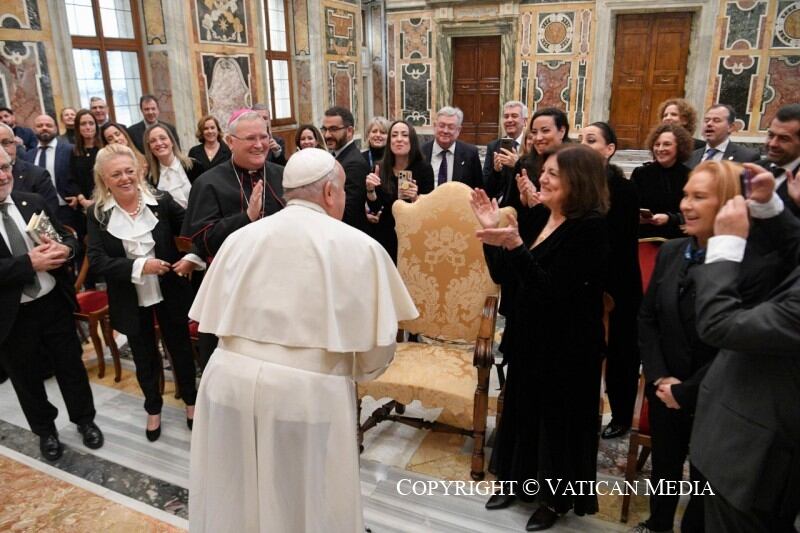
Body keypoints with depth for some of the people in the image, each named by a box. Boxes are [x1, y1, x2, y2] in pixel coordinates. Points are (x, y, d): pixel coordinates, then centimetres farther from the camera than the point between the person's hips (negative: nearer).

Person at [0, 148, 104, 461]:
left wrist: (64, 249, -17)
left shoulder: (33, 202, 1)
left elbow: (68, 239, 5)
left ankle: (84, 420, 37)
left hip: (54, 303, 3)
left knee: (71, 365, 16)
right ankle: (45, 430, 40)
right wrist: (29, 263, -26)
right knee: (27, 377, 17)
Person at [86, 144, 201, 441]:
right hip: (131, 300, 1)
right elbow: (96, 261, -14)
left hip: (170, 292, 0)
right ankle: (153, 409, 40)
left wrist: (193, 257, -19)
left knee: (180, 347, 17)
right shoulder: (98, 214, -8)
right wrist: (139, 266, -25)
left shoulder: (161, 201, -10)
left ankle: (190, 401, 39)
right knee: (144, 357, 18)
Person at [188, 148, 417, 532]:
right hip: (309, 393, -3)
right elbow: (377, 342, -3)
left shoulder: (239, 238, 5)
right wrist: (358, 372, 19)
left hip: (230, 380, 4)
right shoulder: (358, 246, -6)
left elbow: (214, 320, 10)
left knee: (234, 500, 24)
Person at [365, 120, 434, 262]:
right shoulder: (381, 168, -3)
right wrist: (370, 189, -20)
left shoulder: (424, 168, -10)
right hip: (385, 236, 2)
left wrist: (416, 198, -28)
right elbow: (375, 208, -4)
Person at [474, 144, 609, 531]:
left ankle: (557, 497, 35)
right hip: (527, 335, 7)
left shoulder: (591, 228, -19)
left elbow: (554, 290, -25)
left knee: (558, 418, 11)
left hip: (566, 345, -7)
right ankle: (519, 477, 43)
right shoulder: (536, 216, 1)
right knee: (522, 407, 20)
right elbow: (505, 278, 3)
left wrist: (516, 246, -33)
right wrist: (493, 231, -9)